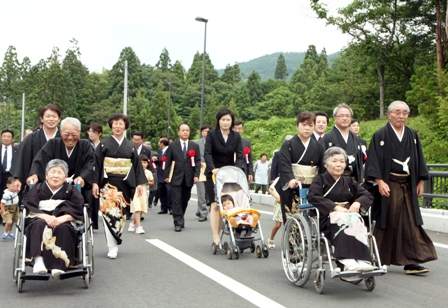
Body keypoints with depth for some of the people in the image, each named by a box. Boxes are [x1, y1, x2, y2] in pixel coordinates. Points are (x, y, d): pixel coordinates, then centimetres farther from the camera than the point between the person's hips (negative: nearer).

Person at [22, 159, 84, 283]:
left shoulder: (71, 191, 14)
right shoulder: (38, 189, 16)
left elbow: (78, 211, -1)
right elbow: (28, 207, 0)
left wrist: (62, 218, -20)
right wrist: (45, 216, -20)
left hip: (64, 223, -1)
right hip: (40, 222, 1)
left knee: (63, 228, -33)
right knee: (40, 224, -32)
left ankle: (59, 266, -44)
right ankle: (38, 260, -45)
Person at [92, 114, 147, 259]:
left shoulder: (130, 146, 11)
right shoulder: (104, 144, 3)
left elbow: (137, 165, 10)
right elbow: (97, 164, 0)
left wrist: (139, 183, 3)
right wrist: (95, 183, -8)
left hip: (125, 184, 3)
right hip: (108, 184, -3)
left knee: (121, 214, 5)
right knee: (110, 213, -12)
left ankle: (114, 242, 20)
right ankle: (112, 247, -8)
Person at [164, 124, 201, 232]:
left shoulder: (195, 146, 8)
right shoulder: (173, 145, 4)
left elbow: (198, 162, 5)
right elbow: (168, 161, 3)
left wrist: (196, 175, -6)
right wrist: (166, 175, -2)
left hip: (189, 178, 2)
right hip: (176, 178, -2)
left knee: (185, 201, 9)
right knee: (177, 201, -7)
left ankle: (179, 220, 24)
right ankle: (178, 223, -5)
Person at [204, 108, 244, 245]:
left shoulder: (236, 136, 4)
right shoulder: (211, 134, -4)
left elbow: (240, 155, -2)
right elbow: (207, 153, -13)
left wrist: (237, 169, -21)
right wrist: (213, 168, -30)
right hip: (214, 174, -3)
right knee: (215, 205, -6)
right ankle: (216, 237, -5)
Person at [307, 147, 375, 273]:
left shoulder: (349, 181, 28)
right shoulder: (320, 180, 14)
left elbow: (367, 195, 16)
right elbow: (313, 197, -7)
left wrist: (357, 203, -8)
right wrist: (335, 207, -18)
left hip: (349, 214, 4)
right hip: (327, 217, -4)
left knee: (356, 221, -33)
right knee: (343, 223, -37)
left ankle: (362, 260, -45)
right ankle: (347, 261, -50)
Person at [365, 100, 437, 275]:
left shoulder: (412, 136, 11)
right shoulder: (380, 136, -4)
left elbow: (418, 160, 14)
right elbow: (373, 160, -10)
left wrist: (420, 181, 7)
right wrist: (379, 182, -18)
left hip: (408, 185, 5)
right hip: (388, 185, -4)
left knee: (411, 222, 0)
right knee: (388, 222, 1)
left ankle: (411, 262, 2)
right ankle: (379, 260, 15)